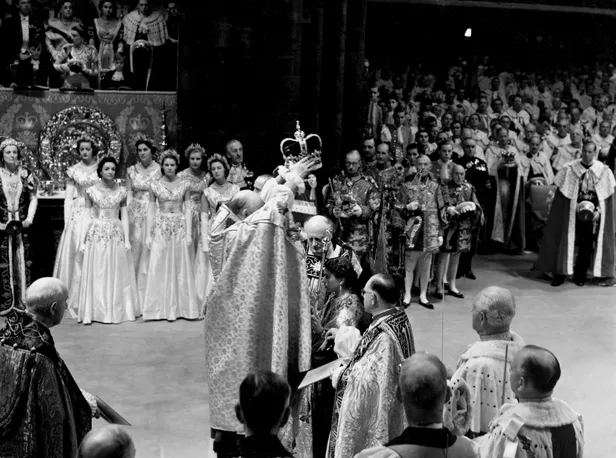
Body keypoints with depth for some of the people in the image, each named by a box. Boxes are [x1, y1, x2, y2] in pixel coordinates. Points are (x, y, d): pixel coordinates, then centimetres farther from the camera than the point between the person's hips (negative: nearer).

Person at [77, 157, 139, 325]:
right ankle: (96, 312, 7)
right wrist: (83, 240, 0)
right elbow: (86, 216, 4)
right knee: (95, 274, 0)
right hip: (96, 234, -1)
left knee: (117, 274, 3)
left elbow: (124, 216, 5)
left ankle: (117, 311, 12)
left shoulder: (121, 191, 5)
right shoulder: (91, 190, 2)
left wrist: (127, 239, -2)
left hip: (116, 235, 1)